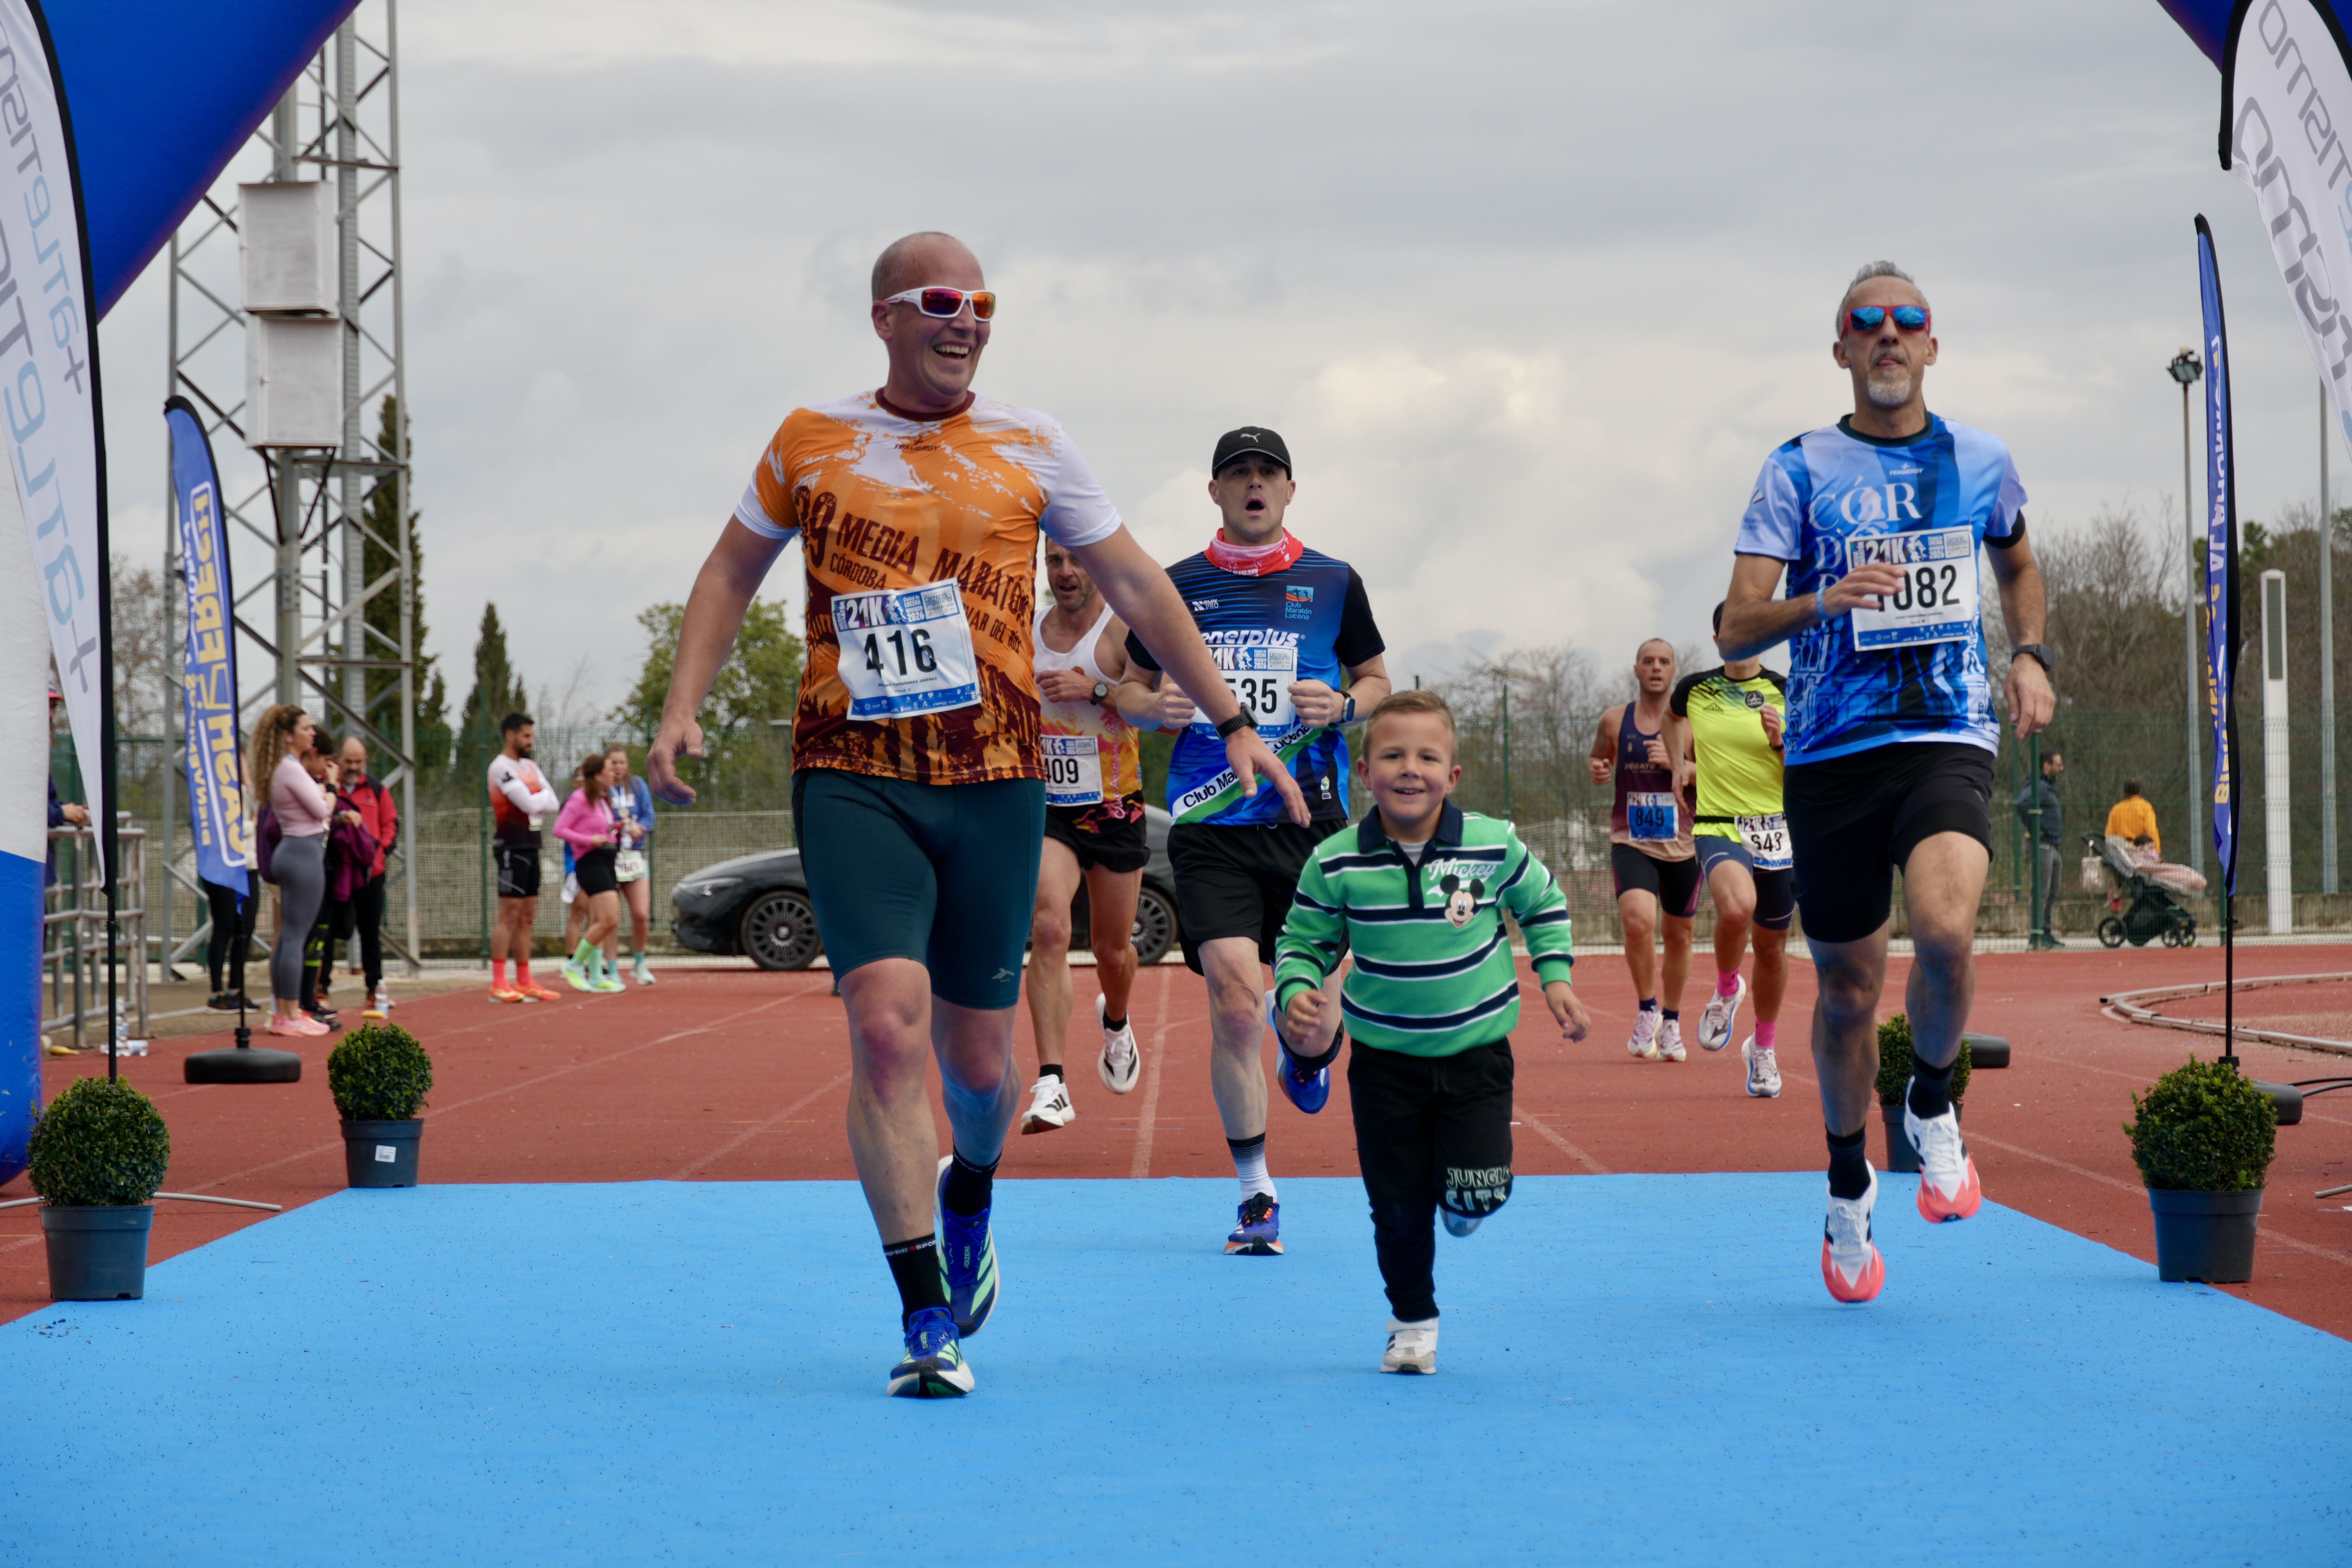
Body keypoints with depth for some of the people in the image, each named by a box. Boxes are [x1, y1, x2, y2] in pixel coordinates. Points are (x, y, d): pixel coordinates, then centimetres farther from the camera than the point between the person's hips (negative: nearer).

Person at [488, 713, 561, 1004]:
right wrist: (542, 798, 1)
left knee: (527, 916, 9)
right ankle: (498, 984, -10)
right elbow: (529, 804, -19)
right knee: (509, 914, -10)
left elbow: (552, 805, 9)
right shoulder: (502, 767, -11)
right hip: (512, 847, -9)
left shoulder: (530, 767, 17)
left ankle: (524, 982, 12)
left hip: (531, 848, 9)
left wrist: (535, 800, -8)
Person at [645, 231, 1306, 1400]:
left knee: (978, 1060, 6)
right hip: (852, 782, -1)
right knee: (887, 1026, -17)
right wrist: (682, 710, 4)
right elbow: (732, 571, 16)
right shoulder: (811, 441, 6)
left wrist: (1231, 722, 10)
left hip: (994, 783, 1)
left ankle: (969, 1196, 42)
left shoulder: (1029, 448, 6)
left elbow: (1135, 586, 12)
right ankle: (927, 1319, -11)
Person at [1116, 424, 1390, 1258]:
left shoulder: (1333, 582, 8)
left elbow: (1377, 680, 16)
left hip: (1310, 817, 1)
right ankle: (1255, 1193, 2)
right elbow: (1131, 689, 15)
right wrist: (1157, 705, -8)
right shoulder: (1176, 586, 8)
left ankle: (1308, 1042, 40)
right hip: (1210, 823, 0)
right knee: (1234, 1005, -11)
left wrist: (1342, 706, -7)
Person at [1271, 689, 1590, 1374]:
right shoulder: (1335, 864, -11)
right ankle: (1413, 1321, 27)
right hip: (1384, 1059, 0)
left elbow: (1543, 903, 10)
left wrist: (1555, 976, 2)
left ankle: (1459, 1202, 25)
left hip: (1477, 1052, 0)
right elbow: (1303, 943, 3)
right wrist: (1298, 996, -16)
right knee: (1398, 1208, 4)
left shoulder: (1495, 847, -10)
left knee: (1474, 1196, -13)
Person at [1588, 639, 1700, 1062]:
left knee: (1679, 935, 13)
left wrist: (1676, 764, -19)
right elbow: (1598, 758, 20)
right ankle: (1646, 1011, -4)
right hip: (1630, 842, -1)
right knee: (1638, 921, -25)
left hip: (1682, 846, 1)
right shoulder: (1615, 721, 4)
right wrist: (1596, 770, -4)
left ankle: (1671, 1024, 33)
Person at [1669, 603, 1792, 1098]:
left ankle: (1764, 1048, 33)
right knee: (1737, 907, -32)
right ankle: (1726, 990, -1)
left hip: (1778, 830, 1)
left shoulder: (1787, 693, 2)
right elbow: (1680, 737, 29)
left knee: (1771, 944, 10)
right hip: (1718, 827, -1)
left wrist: (1782, 740, -14)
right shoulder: (1693, 691, 6)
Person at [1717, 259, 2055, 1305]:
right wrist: (1822, 600, -25)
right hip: (1831, 751, 0)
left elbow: (2018, 563, 30)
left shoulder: (1980, 461, 8)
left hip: (1949, 739, 0)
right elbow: (1735, 631, -6)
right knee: (1849, 984, 6)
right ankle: (1848, 1184, 30)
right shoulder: (1799, 470, 0)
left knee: (1945, 929, -27)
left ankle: (1932, 1110, 2)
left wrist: (2030, 653, 11)